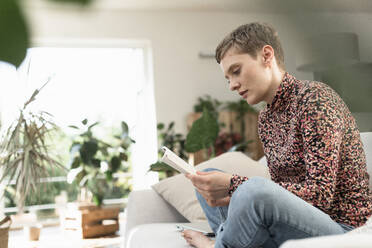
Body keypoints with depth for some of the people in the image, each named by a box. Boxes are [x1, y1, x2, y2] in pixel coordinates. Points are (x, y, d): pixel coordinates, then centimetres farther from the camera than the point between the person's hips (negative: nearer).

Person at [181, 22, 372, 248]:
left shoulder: (315, 97, -14)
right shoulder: (266, 118, 11)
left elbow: (321, 193, -22)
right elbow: (281, 190, 10)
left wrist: (233, 185, -24)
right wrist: (231, 195, -10)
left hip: (341, 229, -8)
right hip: (293, 227, 8)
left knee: (255, 189, -34)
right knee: (207, 179, 10)